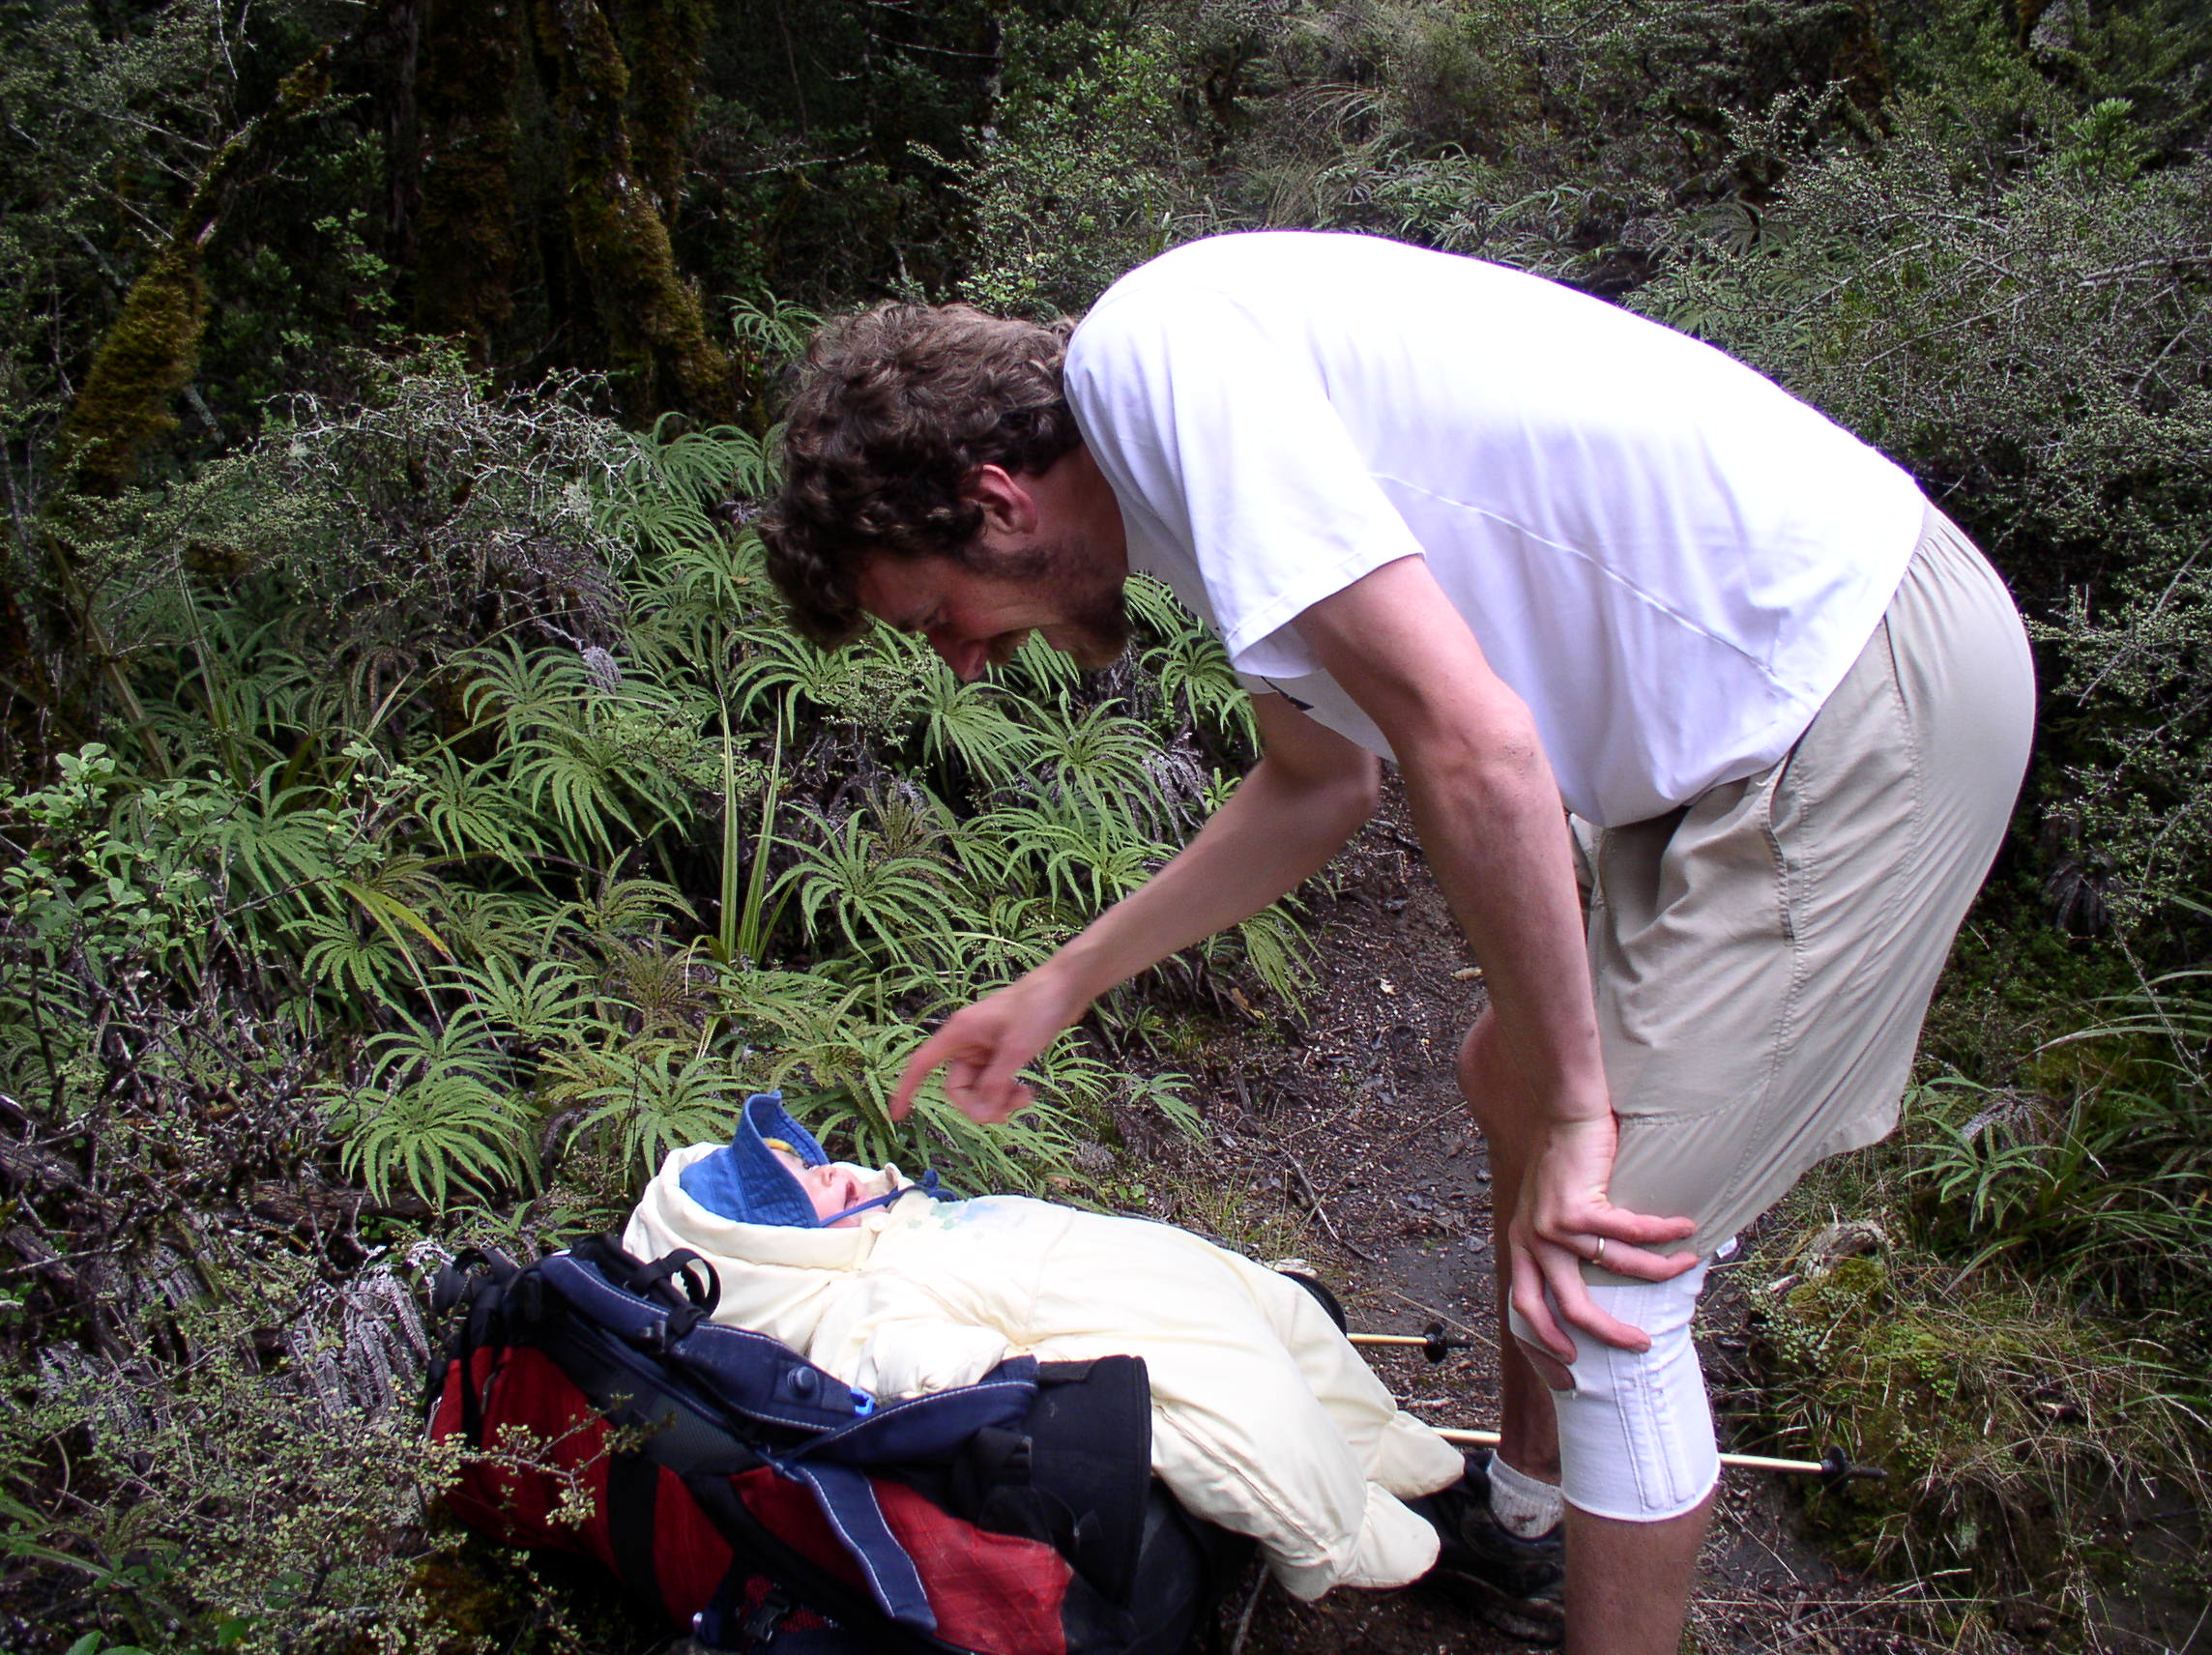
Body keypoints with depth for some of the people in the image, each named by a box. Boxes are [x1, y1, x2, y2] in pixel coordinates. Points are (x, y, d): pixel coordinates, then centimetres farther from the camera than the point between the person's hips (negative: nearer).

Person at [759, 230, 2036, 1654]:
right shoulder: (1195, 456, 12)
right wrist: (1061, 988, 28)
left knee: (1592, 1282, -5)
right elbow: (1319, 785, 24)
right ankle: (1528, 1520, 41)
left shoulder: (1152, 353, -18)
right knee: (1509, 1079, 22)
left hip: (1868, 703, -10)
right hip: (1770, 696, 10)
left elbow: (1470, 747, -25)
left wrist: (1573, 1118, -15)